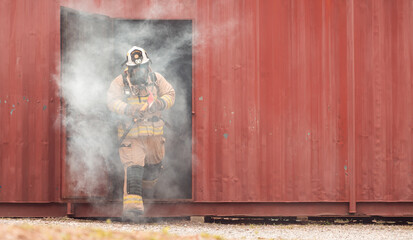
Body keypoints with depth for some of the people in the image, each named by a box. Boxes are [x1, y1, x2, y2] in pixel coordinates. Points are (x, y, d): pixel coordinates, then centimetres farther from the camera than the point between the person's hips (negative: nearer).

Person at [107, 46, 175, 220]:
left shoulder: (156, 79, 4)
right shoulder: (120, 82, -5)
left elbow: (170, 94, 5)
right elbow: (112, 101, -12)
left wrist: (160, 104, -18)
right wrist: (128, 109, -31)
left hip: (154, 132, 4)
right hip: (131, 132, -4)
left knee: (154, 168, 19)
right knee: (133, 168, -16)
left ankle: (146, 185, 52)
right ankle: (132, 205, -20)